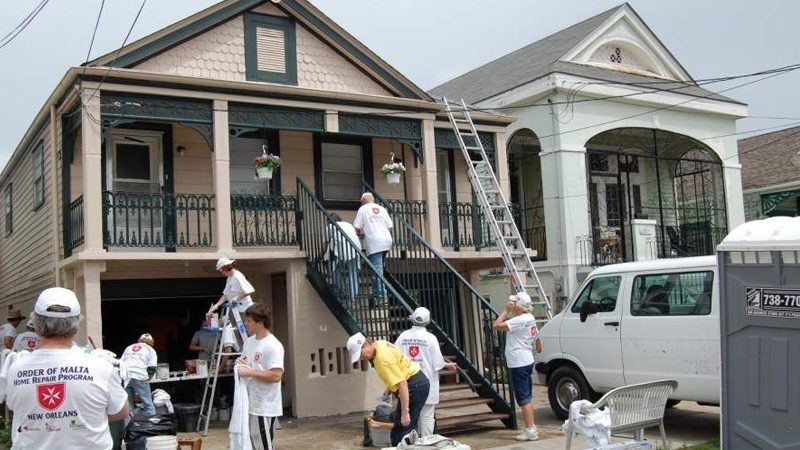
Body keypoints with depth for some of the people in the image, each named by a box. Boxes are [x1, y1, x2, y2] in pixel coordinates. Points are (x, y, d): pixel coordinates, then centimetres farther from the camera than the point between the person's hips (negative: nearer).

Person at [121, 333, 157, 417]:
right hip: (139, 377, -4)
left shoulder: (128, 347, 29)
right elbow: (151, 369, 5)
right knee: (148, 405, 2)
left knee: (128, 405, 14)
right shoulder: (151, 350, 17)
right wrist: (146, 380, 16)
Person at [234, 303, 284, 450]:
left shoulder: (273, 345, -18)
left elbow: (276, 376, -25)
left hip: (265, 407, -9)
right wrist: (240, 363, 1)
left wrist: (249, 372, -23)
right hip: (250, 404, 9)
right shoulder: (249, 341, 10)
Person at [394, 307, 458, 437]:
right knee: (427, 416, 4)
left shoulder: (403, 336, -3)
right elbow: (438, 363, -9)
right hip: (427, 382, -3)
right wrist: (449, 365, 9)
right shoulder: (430, 337, -10)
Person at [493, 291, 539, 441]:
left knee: (523, 397, -6)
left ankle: (530, 430, -4)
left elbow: (497, 325, -22)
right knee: (527, 396, 16)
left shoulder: (520, 320, -20)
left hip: (519, 363, -10)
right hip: (526, 361, 10)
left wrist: (506, 310, -15)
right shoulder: (529, 318, 10)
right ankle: (531, 427, 23)